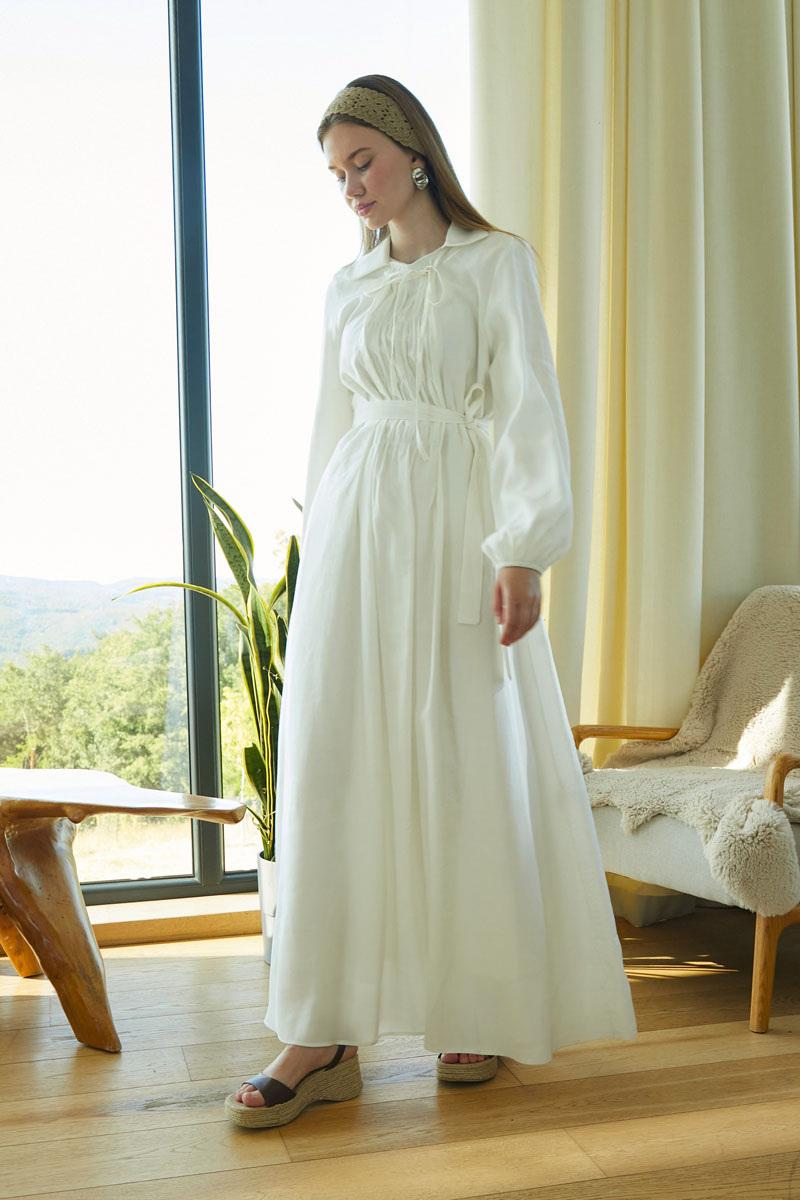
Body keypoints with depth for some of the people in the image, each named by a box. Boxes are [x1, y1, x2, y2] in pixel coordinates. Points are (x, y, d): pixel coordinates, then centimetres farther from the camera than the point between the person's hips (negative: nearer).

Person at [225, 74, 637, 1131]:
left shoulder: (495, 262, 4)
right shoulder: (347, 286, 17)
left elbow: (526, 407, -5)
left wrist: (522, 549, -16)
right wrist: (323, 543, 13)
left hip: (458, 527, -3)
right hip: (356, 528, 4)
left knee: (469, 763, -1)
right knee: (335, 757, -5)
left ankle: (481, 1008, 15)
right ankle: (326, 1034, -1)